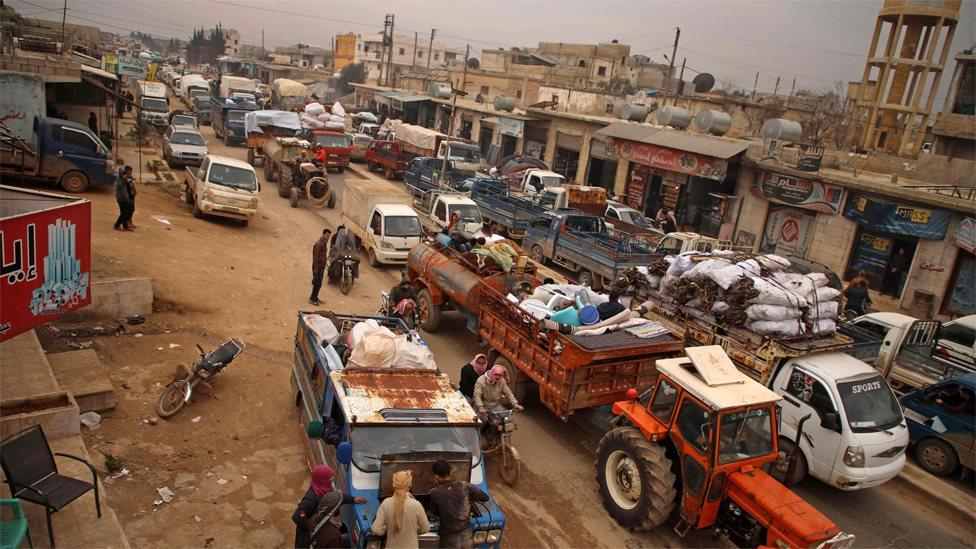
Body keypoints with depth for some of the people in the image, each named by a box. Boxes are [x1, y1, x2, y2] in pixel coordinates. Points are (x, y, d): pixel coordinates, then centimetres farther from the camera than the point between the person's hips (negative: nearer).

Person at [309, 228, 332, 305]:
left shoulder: (324, 243, 11)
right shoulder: (318, 244, -19)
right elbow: (315, 257, -21)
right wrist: (315, 269, -21)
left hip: (322, 266, 9)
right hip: (318, 267, -9)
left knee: (318, 284, 15)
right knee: (317, 283, -5)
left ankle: (315, 298, 24)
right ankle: (312, 299, 4)